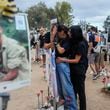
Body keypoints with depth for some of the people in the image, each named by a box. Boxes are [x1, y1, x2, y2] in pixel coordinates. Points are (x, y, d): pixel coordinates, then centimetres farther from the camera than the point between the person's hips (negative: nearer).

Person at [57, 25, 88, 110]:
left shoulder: (81, 44, -19)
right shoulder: (75, 42, 8)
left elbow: (76, 60, -18)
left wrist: (63, 60, -22)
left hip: (79, 71, -8)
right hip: (73, 69, 8)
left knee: (80, 91, 5)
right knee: (73, 90, 16)